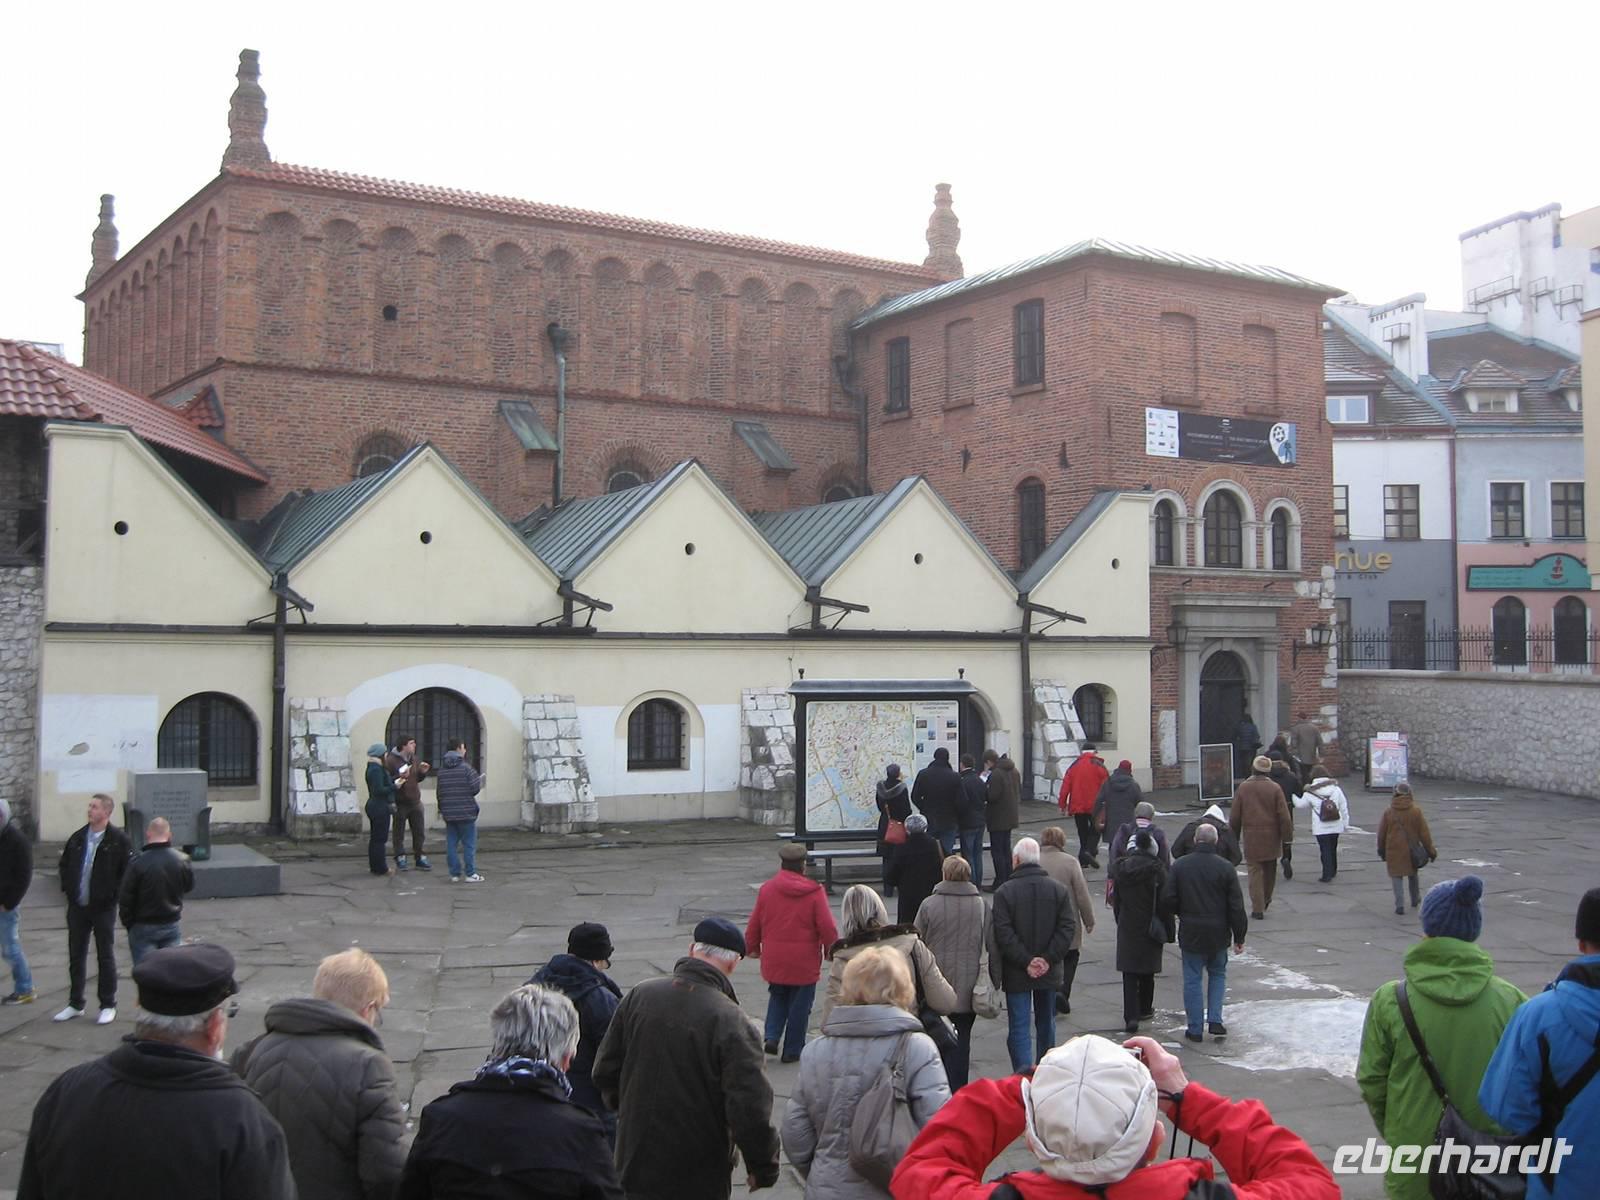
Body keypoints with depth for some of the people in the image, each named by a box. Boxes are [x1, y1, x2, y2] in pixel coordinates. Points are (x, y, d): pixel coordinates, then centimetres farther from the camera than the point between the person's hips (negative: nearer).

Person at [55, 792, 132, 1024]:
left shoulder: (118, 840, -10)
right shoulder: (78, 838, 6)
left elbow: (129, 871, -8)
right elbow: (64, 865, 19)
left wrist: (113, 894, -11)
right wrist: (68, 889, 7)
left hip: (103, 907, -5)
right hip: (77, 907, 5)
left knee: (105, 957, 4)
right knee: (76, 956, 12)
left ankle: (108, 1006, 12)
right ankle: (75, 1004, 23)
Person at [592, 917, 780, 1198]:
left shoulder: (639, 996, -6)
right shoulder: (731, 1021, -22)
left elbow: (605, 1071, 5)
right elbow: (751, 1109, -23)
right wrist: (763, 1169, -7)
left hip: (636, 1163, 4)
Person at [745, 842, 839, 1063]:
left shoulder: (766, 889, -3)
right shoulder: (814, 892, -11)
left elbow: (754, 924, 4)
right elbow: (827, 927, -10)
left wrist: (753, 947, 20)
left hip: (774, 961, 3)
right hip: (804, 962, -3)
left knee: (778, 998, 22)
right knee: (799, 1006, 10)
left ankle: (771, 1037, 6)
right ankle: (792, 1050, 15)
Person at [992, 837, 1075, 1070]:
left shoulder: (1004, 892, -11)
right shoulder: (1059, 890, 0)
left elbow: (1003, 933, -16)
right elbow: (1068, 927, -5)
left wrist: (1025, 961, -12)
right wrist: (1048, 959, -8)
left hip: (1016, 974, -4)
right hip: (1049, 973, 4)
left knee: (1018, 1027, -1)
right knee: (1046, 1023, 20)